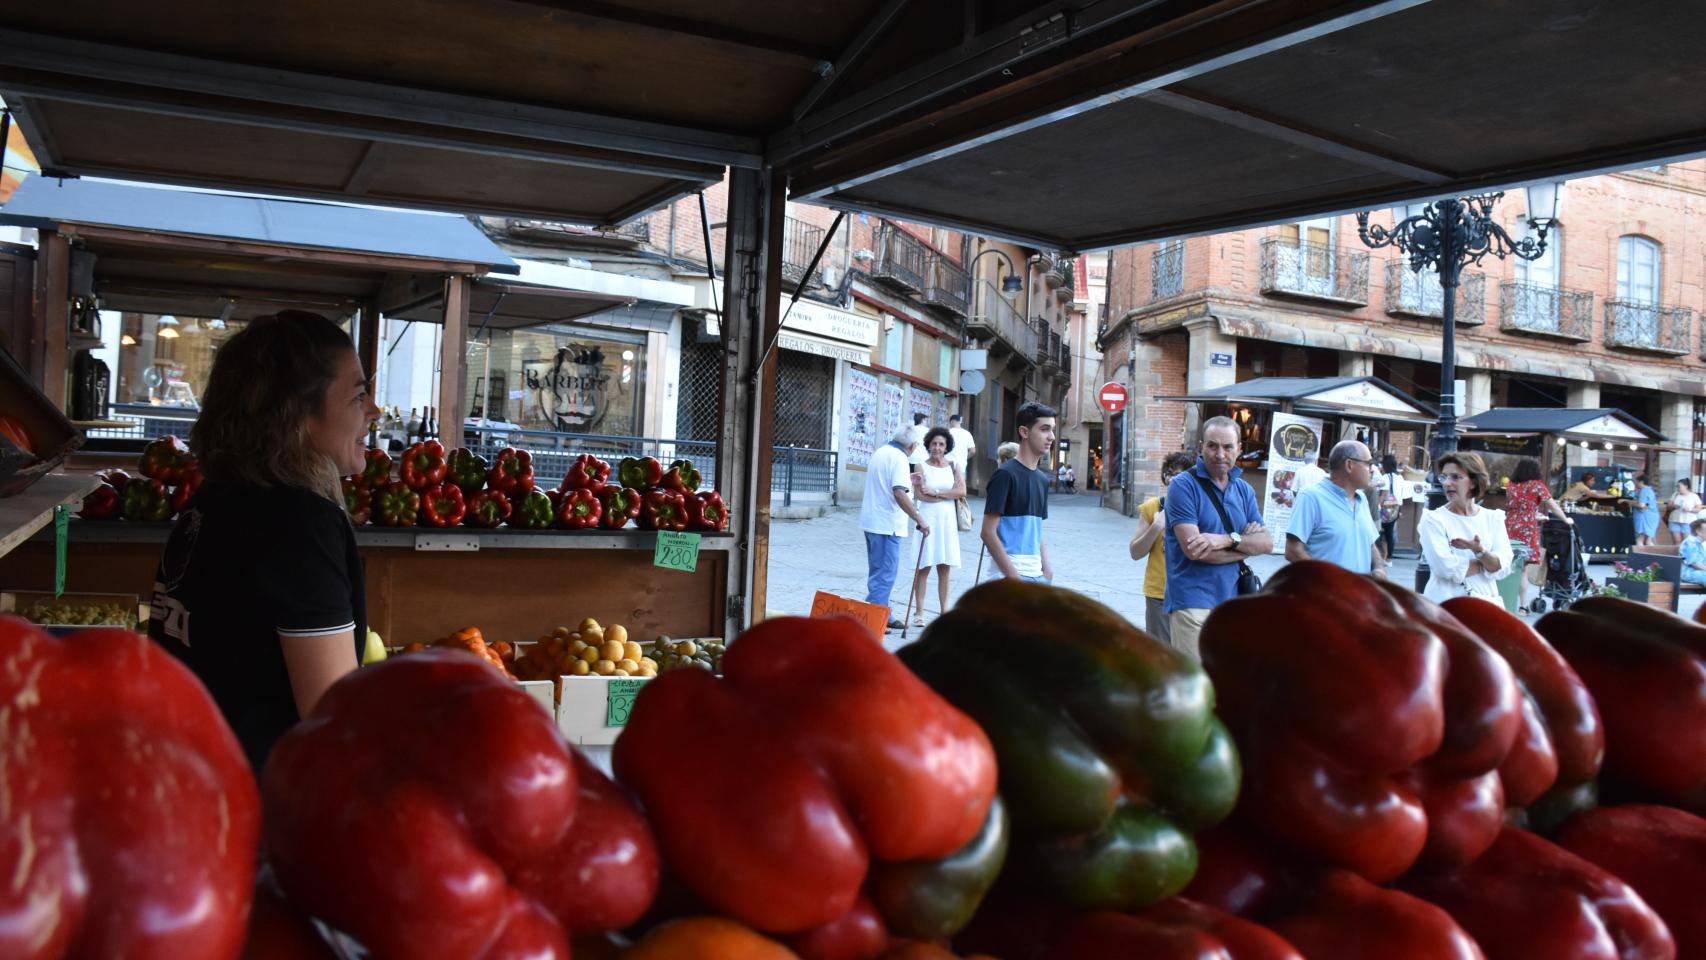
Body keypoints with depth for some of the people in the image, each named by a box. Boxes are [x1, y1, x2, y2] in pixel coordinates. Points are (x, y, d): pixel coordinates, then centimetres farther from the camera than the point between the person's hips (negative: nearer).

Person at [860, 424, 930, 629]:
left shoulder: (881, 452, 13)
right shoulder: (899, 458, -16)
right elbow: (899, 493, -27)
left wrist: (907, 479, 35)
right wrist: (919, 519, -27)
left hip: (870, 520, 10)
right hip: (887, 525, -10)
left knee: (878, 571, 17)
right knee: (885, 574, -4)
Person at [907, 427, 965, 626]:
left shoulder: (954, 467, 10)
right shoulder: (922, 466, 1)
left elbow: (962, 491, -4)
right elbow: (921, 495, -10)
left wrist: (936, 493, -10)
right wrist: (949, 495, -8)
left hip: (947, 520, 3)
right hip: (927, 518, -3)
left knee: (944, 568, 7)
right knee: (924, 567, -3)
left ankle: (944, 611, 14)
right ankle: (919, 612, 2)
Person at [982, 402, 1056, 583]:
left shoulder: (1042, 480, 13)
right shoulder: (1005, 474, -10)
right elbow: (988, 532, -13)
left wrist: (1046, 567, 5)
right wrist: (1013, 576, -17)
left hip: (1038, 575, 8)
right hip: (1012, 574, -8)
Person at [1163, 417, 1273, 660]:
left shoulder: (1244, 490, 14)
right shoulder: (1183, 485, -5)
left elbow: (1266, 542, 5)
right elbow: (1193, 548, -15)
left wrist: (1228, 540, -14)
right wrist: (1245, 545, -4)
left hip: (1231, 600, 6)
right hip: (1192, 601, -6)